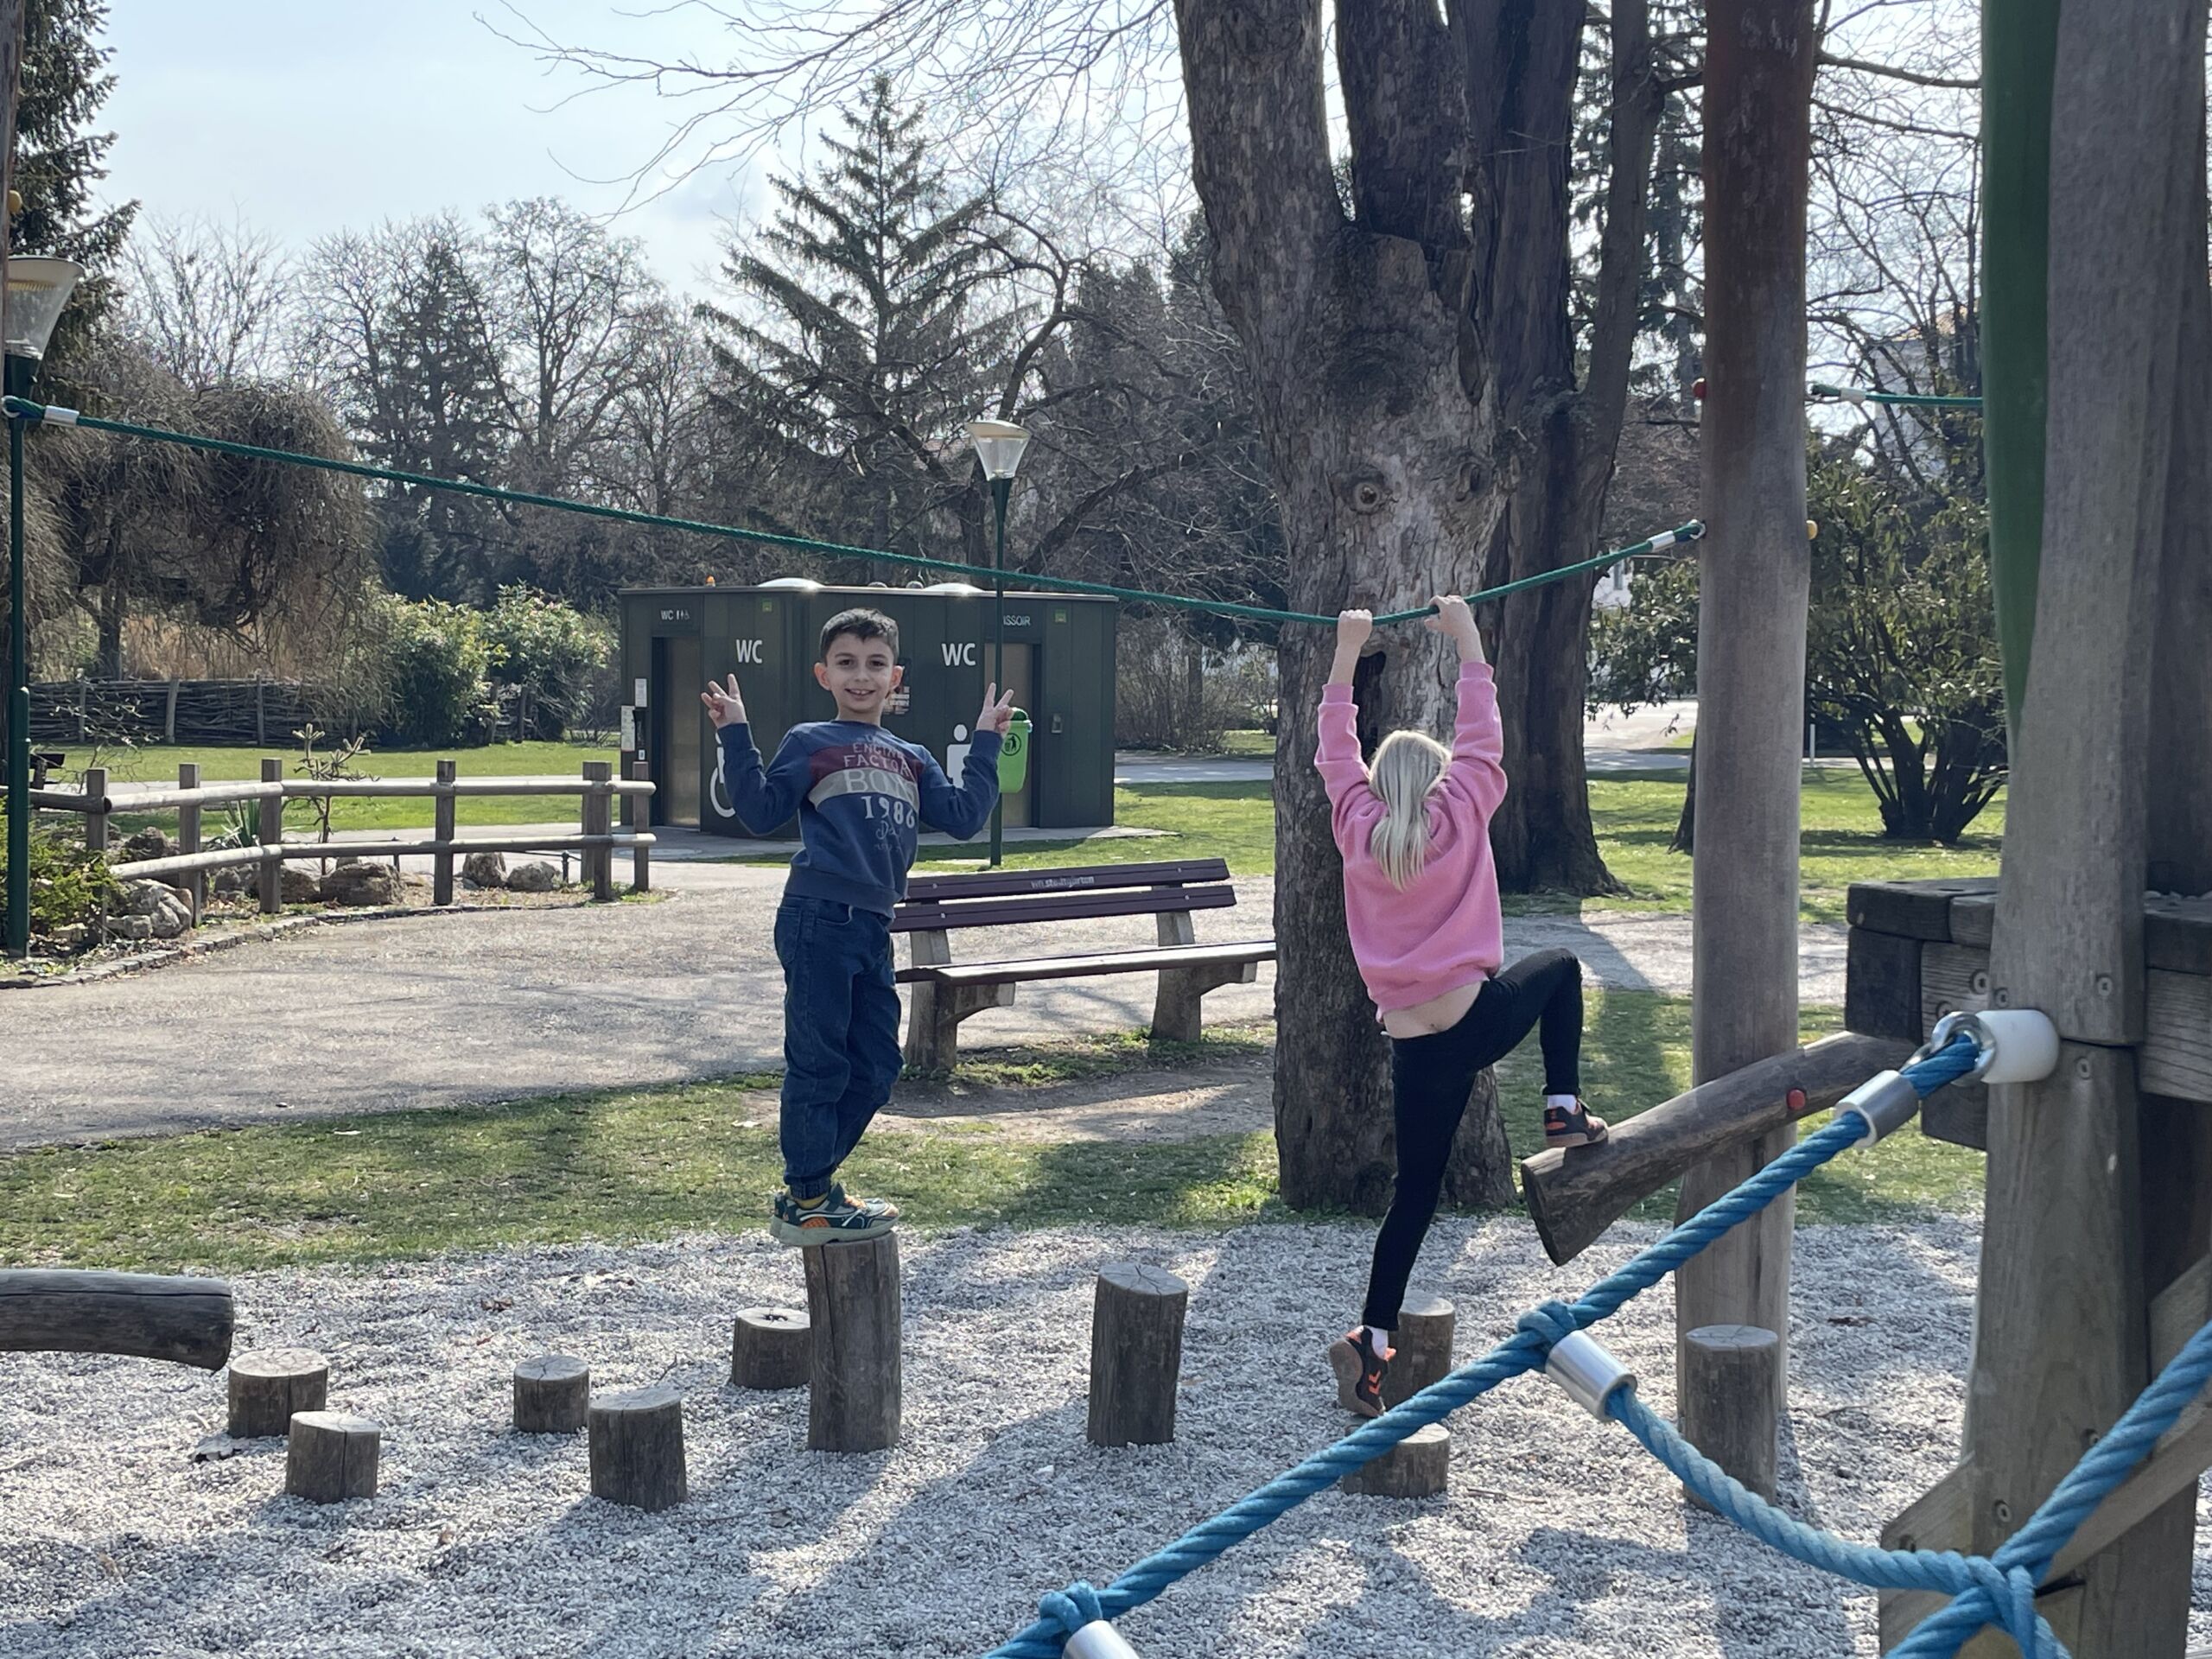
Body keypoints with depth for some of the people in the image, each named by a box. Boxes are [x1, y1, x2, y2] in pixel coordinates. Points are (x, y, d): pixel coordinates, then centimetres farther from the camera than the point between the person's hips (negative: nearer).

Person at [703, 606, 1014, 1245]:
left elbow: (964, 816, 12)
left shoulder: (912, 760, 20)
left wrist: (986, 743, 15)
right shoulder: (809, 743, 5)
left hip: (874, 928, 7)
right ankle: (806, 1202, 7)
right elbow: (761, 812, -4)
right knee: (819, 1061, -3)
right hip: (818, 921, -7)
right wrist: (736, 737, -10)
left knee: (877, 1065, 11)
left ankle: (812, 1181, 24)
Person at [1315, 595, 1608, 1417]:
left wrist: (1347, 652, 23)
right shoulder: (1460, 816, 0)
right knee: (1560, 969, 29)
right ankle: (1564, 1109, 16)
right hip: (1479, 1017, -3)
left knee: (1414, 1194, 12)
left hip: (1413, 1048, 3)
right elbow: (1482, 735, 9)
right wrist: (1465, 635, 16)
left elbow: (1336, 749, 17)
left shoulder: (1358, 826, 5)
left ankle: (1373, 1336, 1)